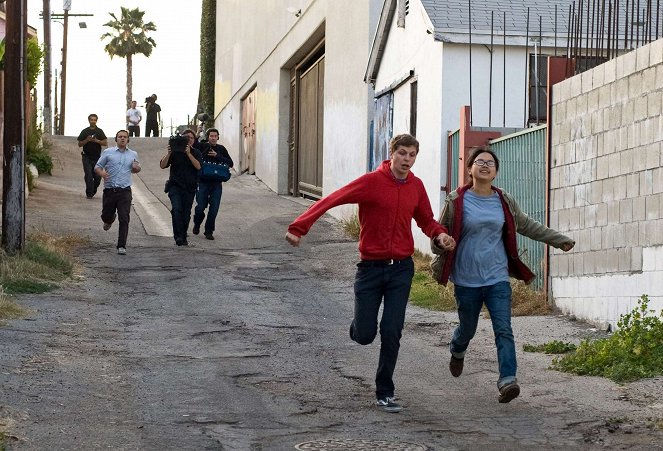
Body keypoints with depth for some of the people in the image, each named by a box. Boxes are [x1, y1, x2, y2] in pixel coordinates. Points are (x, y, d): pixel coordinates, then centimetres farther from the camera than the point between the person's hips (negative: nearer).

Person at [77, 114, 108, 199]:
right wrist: (87, 140, -12)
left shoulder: (100, 131, 5)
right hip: (87, 157, 0)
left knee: (97, 177, -1)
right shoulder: (85, 131, 5)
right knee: (88, 176, -8)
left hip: (97, 157, 1)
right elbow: (80, 144, 6)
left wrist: (96, 141, -14)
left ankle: (93, 190, 22)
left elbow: (105, 143, 1)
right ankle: (89, 193, -3)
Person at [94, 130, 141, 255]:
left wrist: (137, 168, 1)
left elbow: (135, 170, 26)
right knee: (106, 216, 11)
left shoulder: (133, 154, 12)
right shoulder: (108, 152, 5)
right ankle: (110, 219, 49)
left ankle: (121, 246, -6)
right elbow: (97, 167, 7)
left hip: (125, 192, 0)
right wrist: (101, 173, -16)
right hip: (109, 190, 0)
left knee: (124, 219, -9)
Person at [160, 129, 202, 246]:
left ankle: (183, 237, 16)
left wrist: (188, 153, -19)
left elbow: (198, 166, -11)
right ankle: (178, 236, -20)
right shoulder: (175, 151, 3)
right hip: (175, 185, -2)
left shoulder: (196, 153, 7)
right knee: (176, 209, -20)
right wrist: (169, 153, -16)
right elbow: (163, 165, -2)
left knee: (186, 213, 3)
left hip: (189, 188, 2)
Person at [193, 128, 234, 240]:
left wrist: (217, 156, -10)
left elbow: (230, 163, 1)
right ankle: (197, 225, 27)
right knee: (200, 207, -3)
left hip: (217, 183, 2)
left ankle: (209, 231, 13)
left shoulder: (221, 149, 7)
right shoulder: (202, 147, -1)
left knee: (214, 209, -1)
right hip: (203, 182, -2)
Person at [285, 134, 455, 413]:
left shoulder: (416, 186, 3)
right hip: (371, 267, -3)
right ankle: (359, 325, 39)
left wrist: (439, 235, -5)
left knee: (391, 334, -2)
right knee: (365, 335, 0)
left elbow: (426, 220, 18)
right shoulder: (371, 182, -11)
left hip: (401, 268, 3)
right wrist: (299, 227, -26)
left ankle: (384, 393, 10)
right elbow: (330, 201, -16)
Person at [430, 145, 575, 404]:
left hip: (497, 278, 2)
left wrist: (560, 240, 19)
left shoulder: (504, 202, 5)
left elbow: (528, 226, 19)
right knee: (468, 329, 14)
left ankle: (508, 380, -19)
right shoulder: (457, 201, -4)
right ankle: (457, 352, 49)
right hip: (466, 280, -1)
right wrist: (441, 246, -16)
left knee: (503, 330, -12)